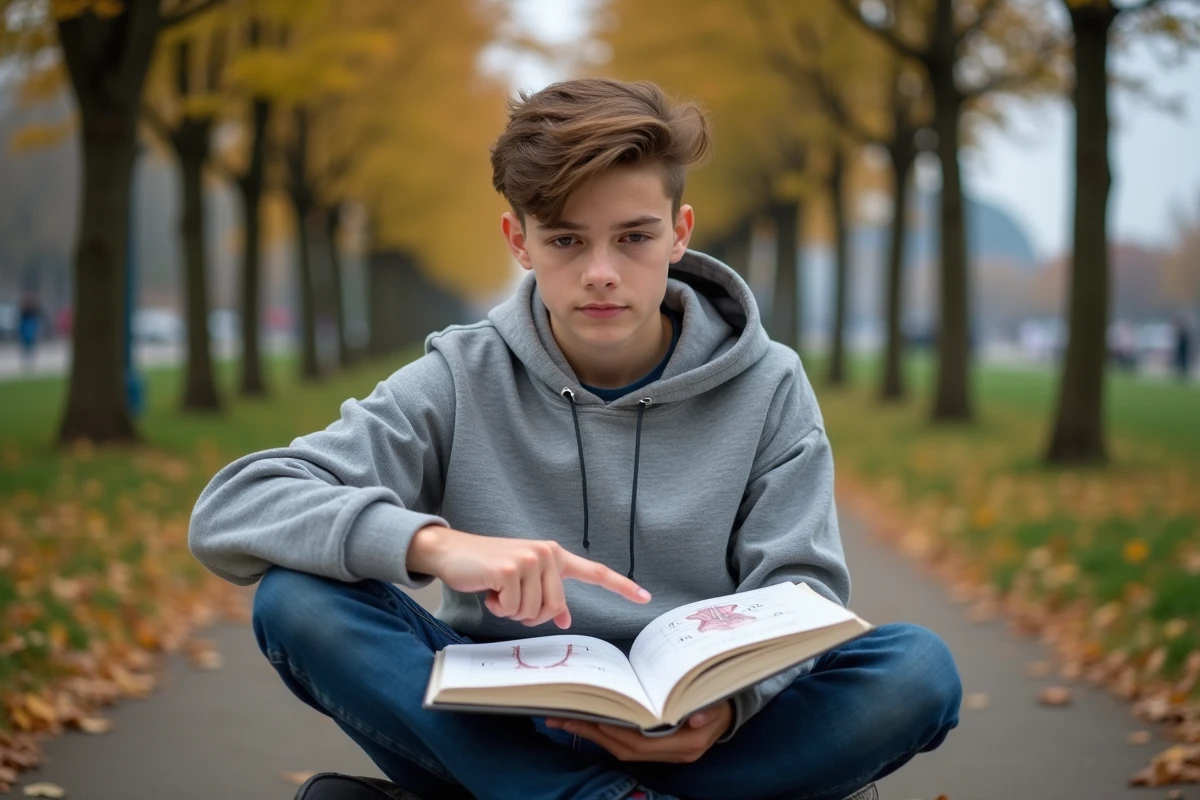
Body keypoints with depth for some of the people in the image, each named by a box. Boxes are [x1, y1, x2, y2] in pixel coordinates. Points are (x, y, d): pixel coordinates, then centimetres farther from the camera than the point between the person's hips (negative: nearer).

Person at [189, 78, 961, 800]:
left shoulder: (766, 390, 2)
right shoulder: (462, 382, -2)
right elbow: (229, 509, -13)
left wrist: (729, 700, -29)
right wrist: (435, 543, -32)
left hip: (690, 736, 0)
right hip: (501, 736, 0)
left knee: (918, 668, -25)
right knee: (298, 596, -24)